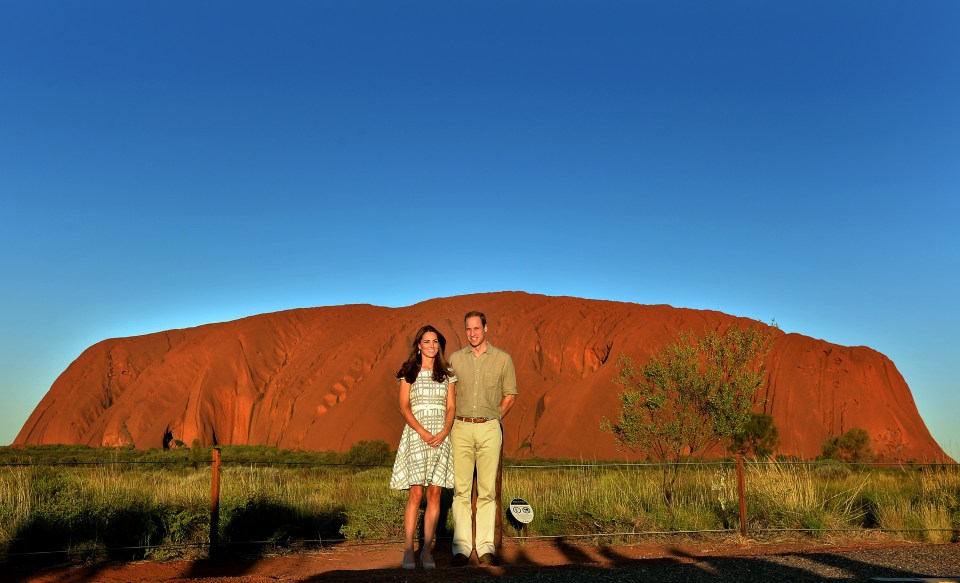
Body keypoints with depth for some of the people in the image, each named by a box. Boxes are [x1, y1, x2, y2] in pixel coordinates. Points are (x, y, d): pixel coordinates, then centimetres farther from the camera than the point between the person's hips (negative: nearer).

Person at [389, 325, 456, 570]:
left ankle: (427, 549, 7)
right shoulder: (409, 372, 6)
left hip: (441, 436, 2)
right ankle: (408, 549, 0)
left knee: (434, 494, 1)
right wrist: (423, 432, -14)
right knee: (416, 494, -6)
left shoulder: (447, 374, 12)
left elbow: (451, 407, 8)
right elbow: (404, 406, -2)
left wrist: (444, 432, -10)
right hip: (416, 434, -2)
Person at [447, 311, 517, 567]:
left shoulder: (503, 359, 6)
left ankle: (485, 547, 6)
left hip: (489, 428, -1)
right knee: (461, 489, -2)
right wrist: (456, 420, 8)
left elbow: (510, 395, 12)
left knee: (487, 490, 0)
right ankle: (461, 547, 3)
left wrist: (492, 418, 8)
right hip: (461, 428, 1)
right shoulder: (455, 359, 9)